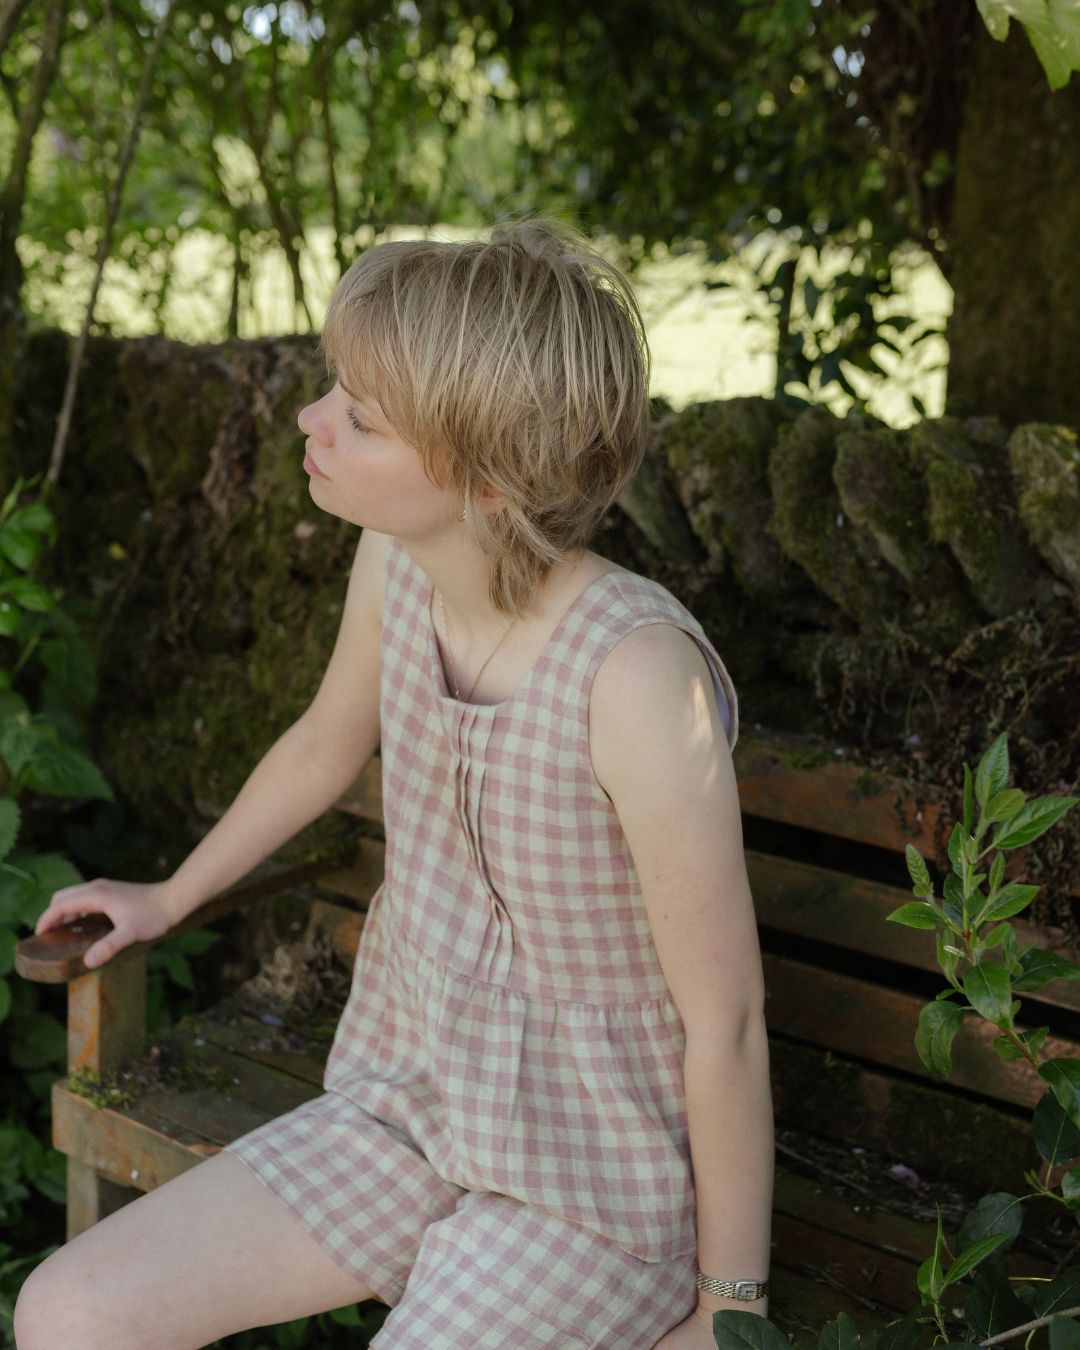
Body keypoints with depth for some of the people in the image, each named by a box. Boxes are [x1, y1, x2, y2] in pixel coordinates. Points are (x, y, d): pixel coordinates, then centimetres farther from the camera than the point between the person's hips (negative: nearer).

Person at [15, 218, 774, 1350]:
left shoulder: (633, 673, -31)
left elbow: (726, 1016, -21)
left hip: (592, 1178, -6)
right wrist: (173, 896, 26)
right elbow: (326, 746, 12)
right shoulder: (396, 562, -11)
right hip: (410, 1102, 6)